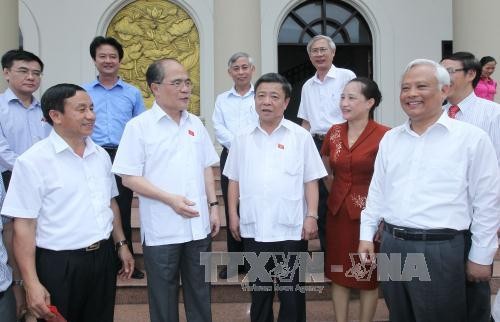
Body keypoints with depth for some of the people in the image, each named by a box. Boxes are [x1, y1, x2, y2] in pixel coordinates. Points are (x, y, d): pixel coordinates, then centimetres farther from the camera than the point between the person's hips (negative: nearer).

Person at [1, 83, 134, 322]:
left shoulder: (101, 155, 6)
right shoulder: (33, 161, -12)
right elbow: (24, 225, -14)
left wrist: (121, 244, 16)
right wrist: (32, 284, -16)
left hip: (103, 257, 6)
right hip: (59, 265, -5)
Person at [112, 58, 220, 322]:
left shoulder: (195, 123, 8)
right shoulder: (139, 126, -9)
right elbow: (129, 178, -11)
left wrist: (213, 205, 7)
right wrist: (170, 199, -17)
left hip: (198, 226, 5)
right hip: (161, 230, -4)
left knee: (200, 293, 17)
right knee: (163, 296, 11)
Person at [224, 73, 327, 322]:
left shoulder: (301, 137, -1)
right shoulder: (242, 138, 6)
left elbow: (311, 181, -1)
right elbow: (234, 180, 10)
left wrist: (312, 216, -7)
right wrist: (233, 214, 6)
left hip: (290, 228, -2)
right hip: (253, 228, 3)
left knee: (291, 291, 10)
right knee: (259, 289, 17)